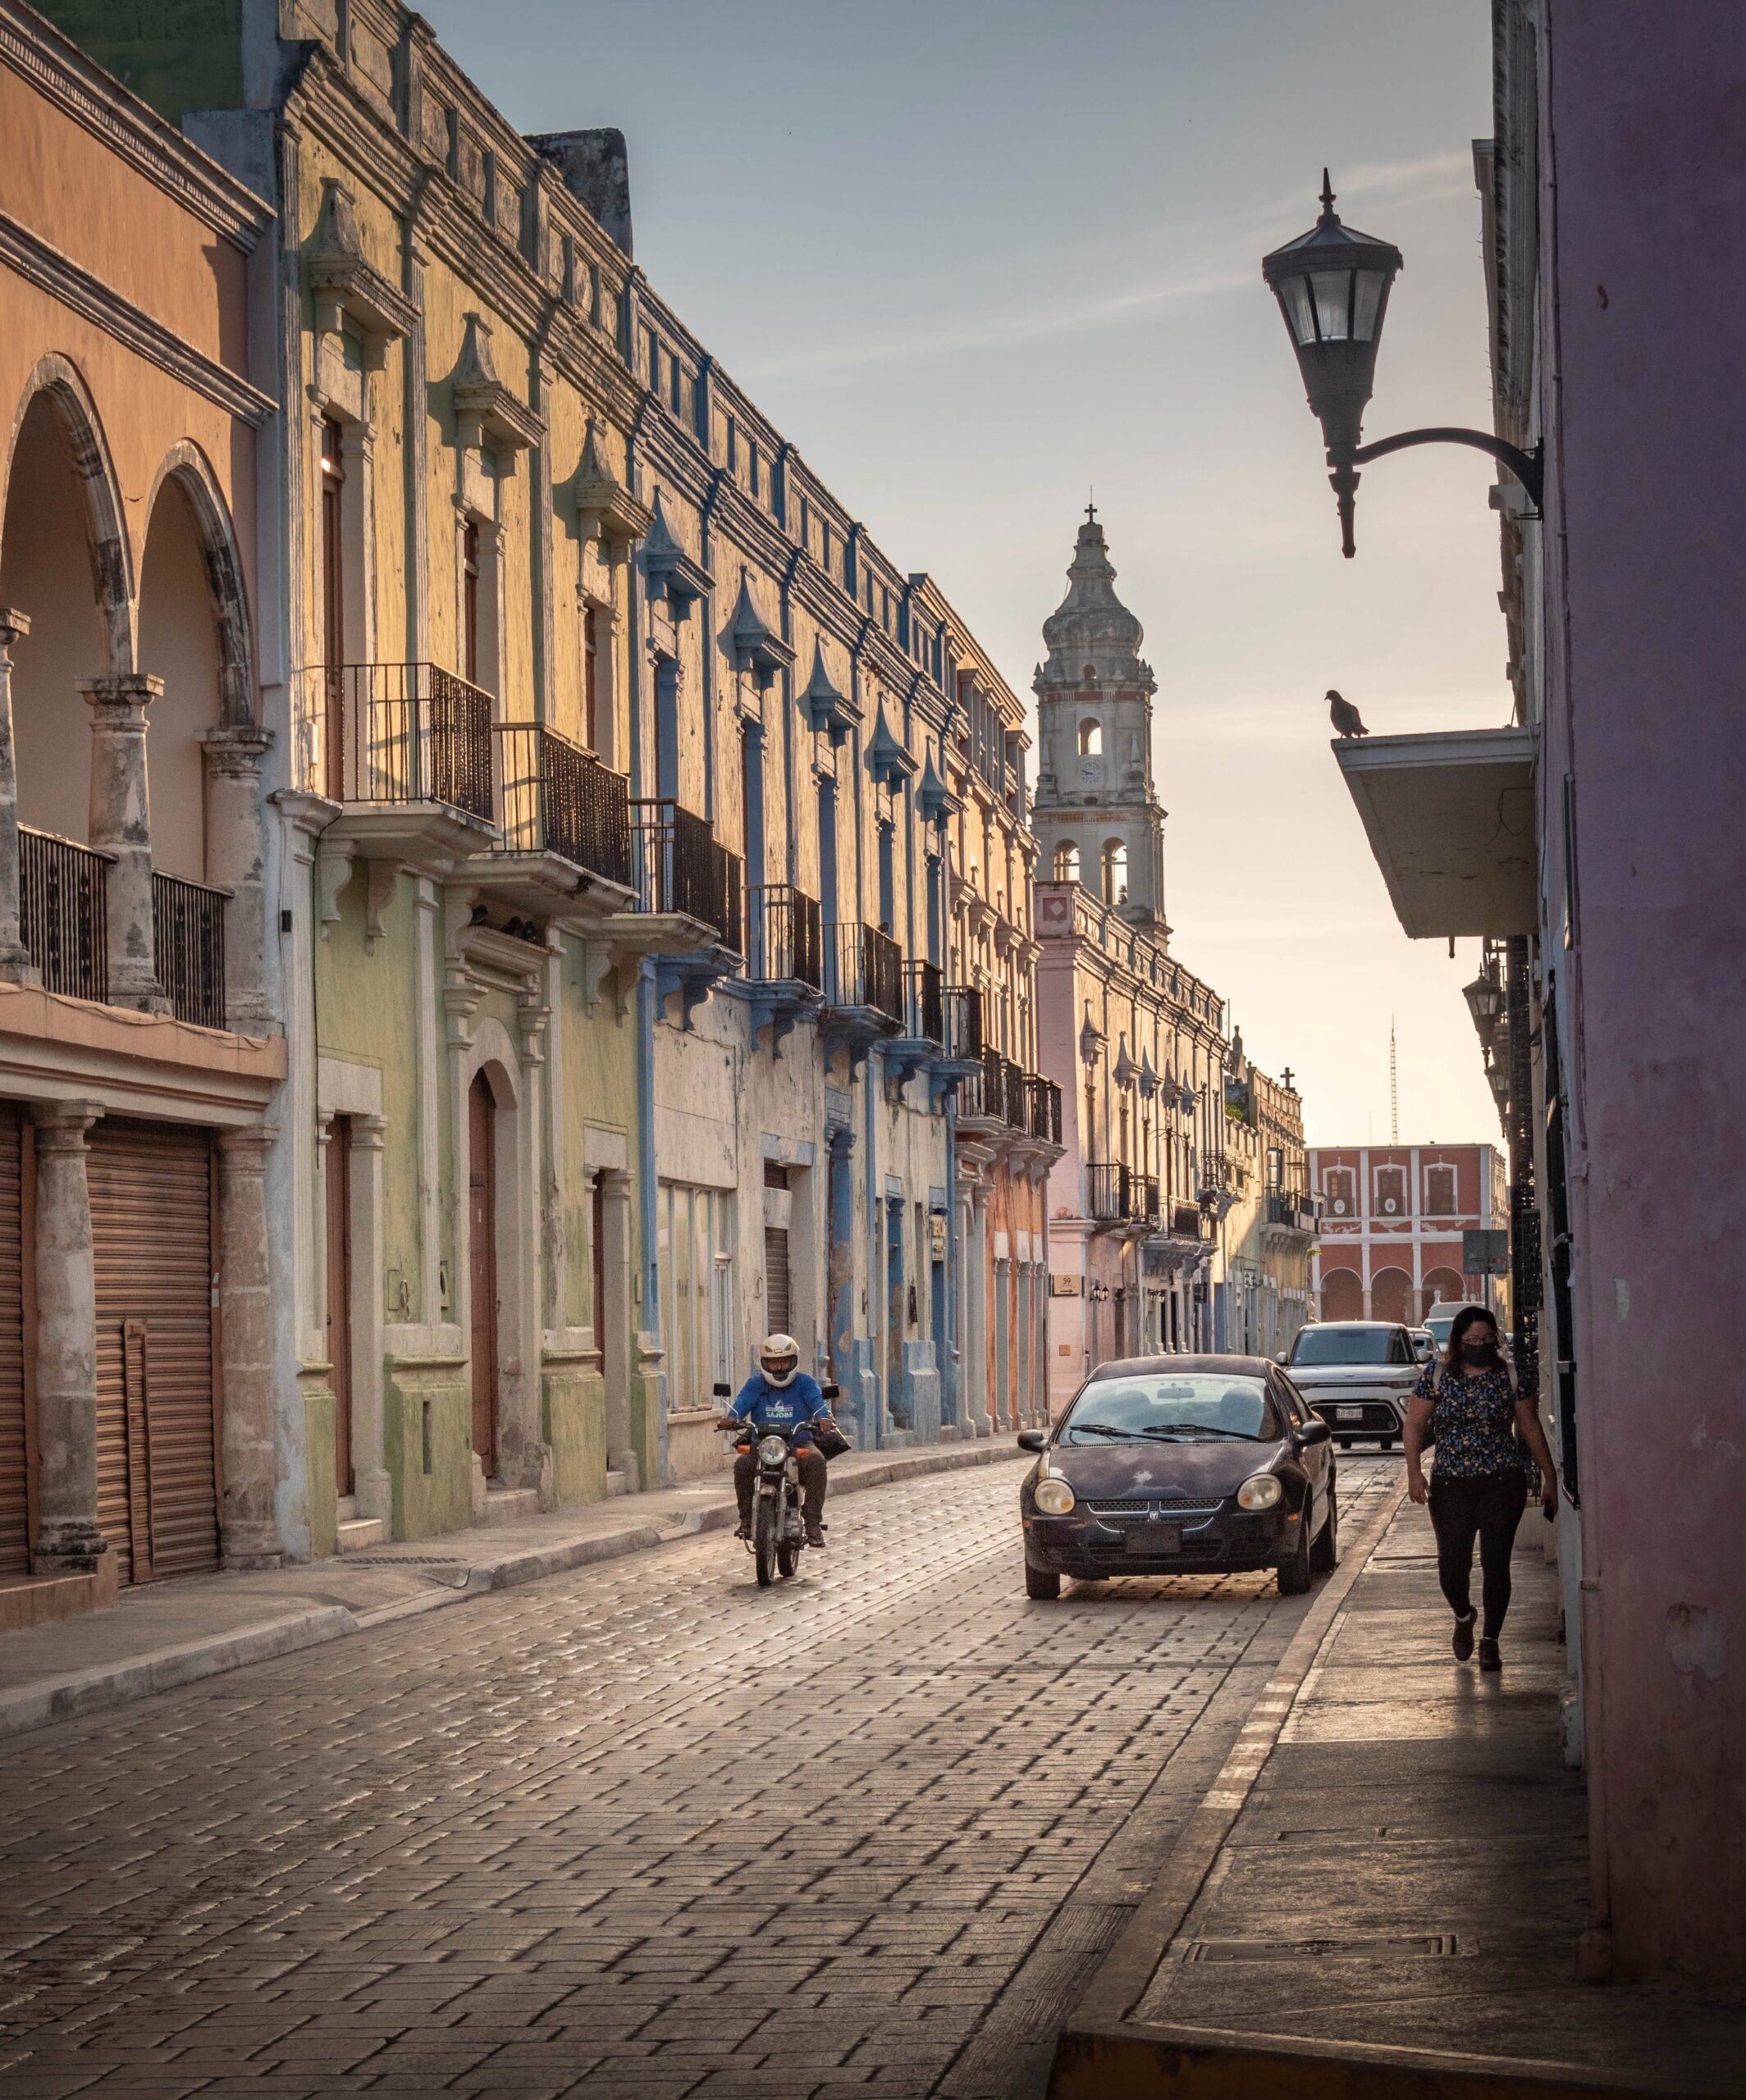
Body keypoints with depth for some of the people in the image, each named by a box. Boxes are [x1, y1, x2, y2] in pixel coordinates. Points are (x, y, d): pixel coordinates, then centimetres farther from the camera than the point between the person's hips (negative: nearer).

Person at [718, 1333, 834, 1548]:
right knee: (743, 1464, -29)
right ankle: (746, 1518, -10)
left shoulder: (805, 1383, 7)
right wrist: (731, 1417, -32)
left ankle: (813, 1521, -26)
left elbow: (816, 1400, -13)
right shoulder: (755, 1384, 9)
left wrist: (823, 1417, -36)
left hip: (799, 1443, -1)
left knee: (816, 1460, -32)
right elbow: (743, 1400, -10)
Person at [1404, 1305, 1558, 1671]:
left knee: (1496, 1562, -3)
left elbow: (1531, 1428, 7)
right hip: (1450, 1484, 0)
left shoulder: (1510, 1375, 1)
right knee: (1452, 1562, -3)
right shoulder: (1437, 1373, 0)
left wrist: (1550, 1477, 7)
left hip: (1504, 1482, 0)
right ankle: (1463, 1617, 30)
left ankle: (1490, 1640, 12)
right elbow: (1415, 1424, 4)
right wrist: (1414, 1471, -7)